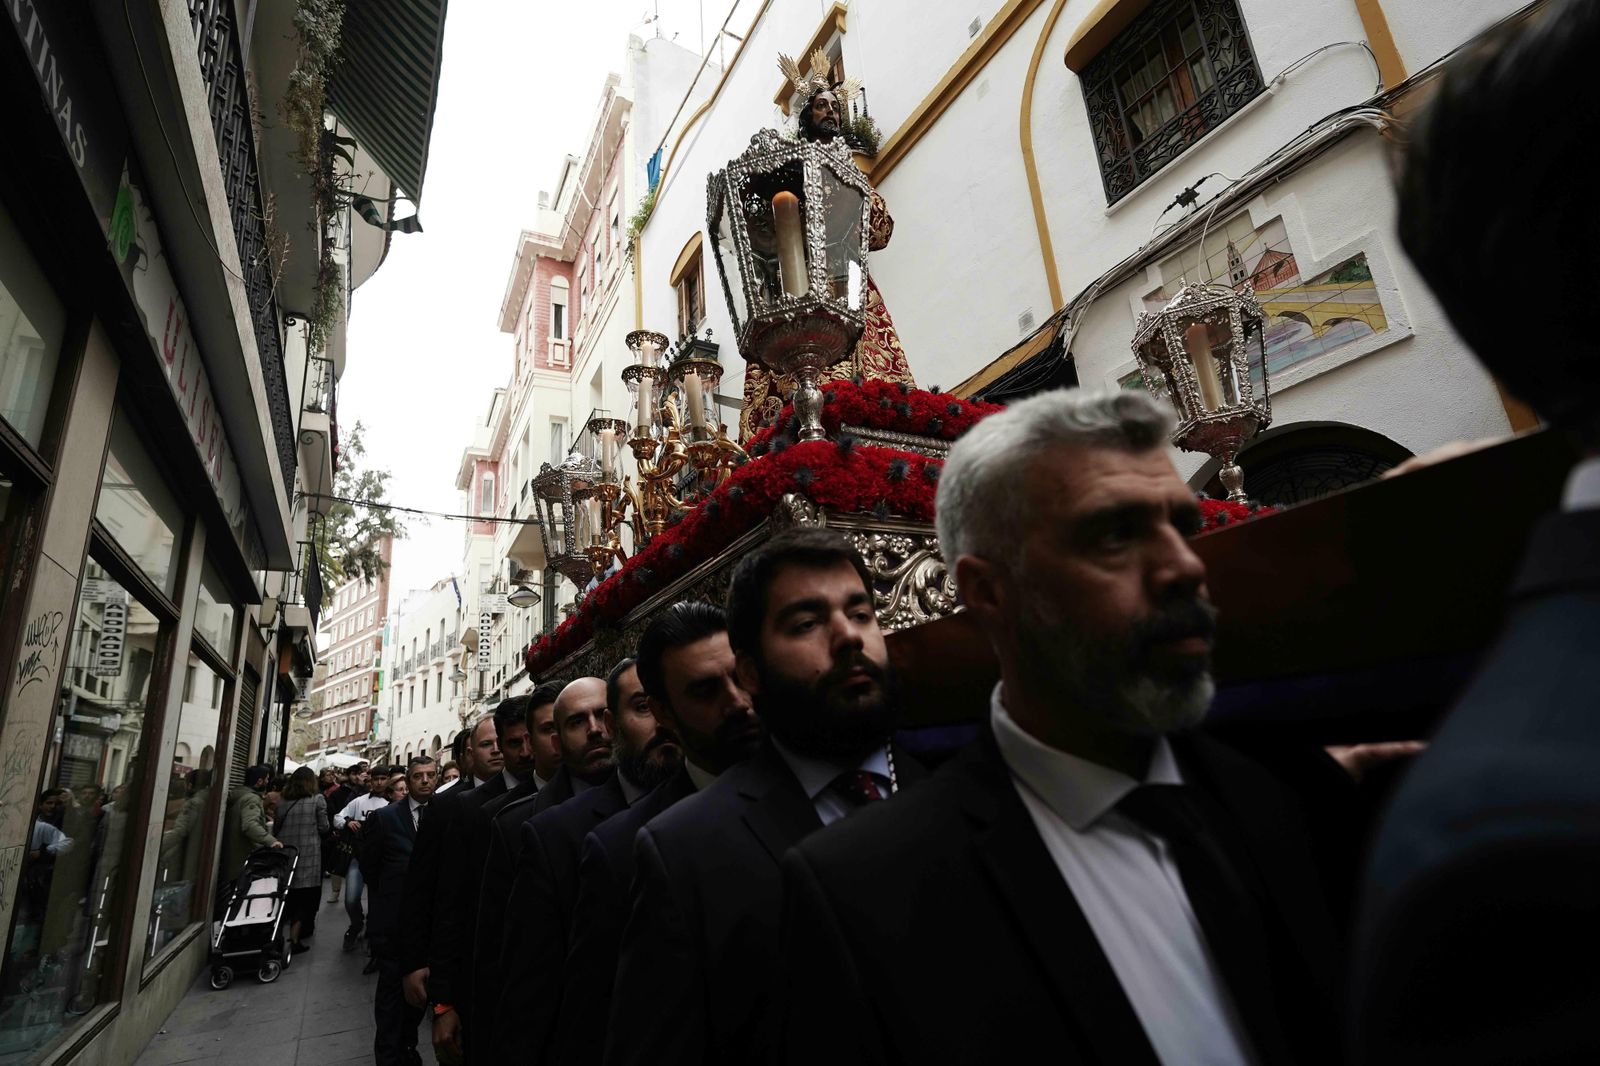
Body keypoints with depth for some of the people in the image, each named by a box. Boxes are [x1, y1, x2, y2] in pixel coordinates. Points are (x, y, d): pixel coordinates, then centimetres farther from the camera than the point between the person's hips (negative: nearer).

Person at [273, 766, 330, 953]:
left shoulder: (282, 801, 6)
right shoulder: (317, 799, -5)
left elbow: (275, 828, 11)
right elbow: (324, 828, -3)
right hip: (309, 854, -4)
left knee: (290, 894, 17)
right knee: (306, 895, 3)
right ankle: (295, 938, -2)